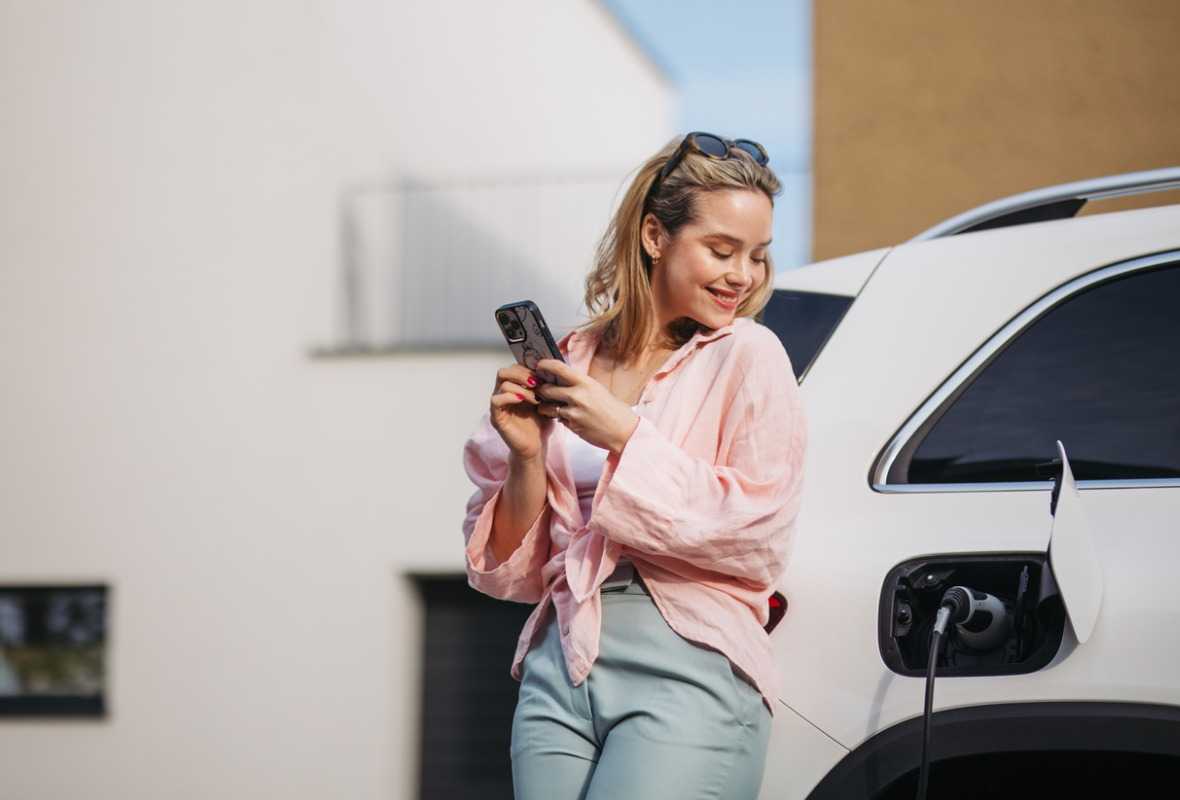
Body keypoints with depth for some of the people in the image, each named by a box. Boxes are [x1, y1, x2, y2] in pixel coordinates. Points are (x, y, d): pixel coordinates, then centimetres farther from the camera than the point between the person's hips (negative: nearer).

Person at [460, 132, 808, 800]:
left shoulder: (748, 357, 2)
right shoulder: (567, 363, 10)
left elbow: (757, 536, -7)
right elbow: (511, 568, 12)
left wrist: (624, 435, -11)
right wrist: (527, 458, -6)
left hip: (690, 671, -4)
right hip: (561, 667, 4)